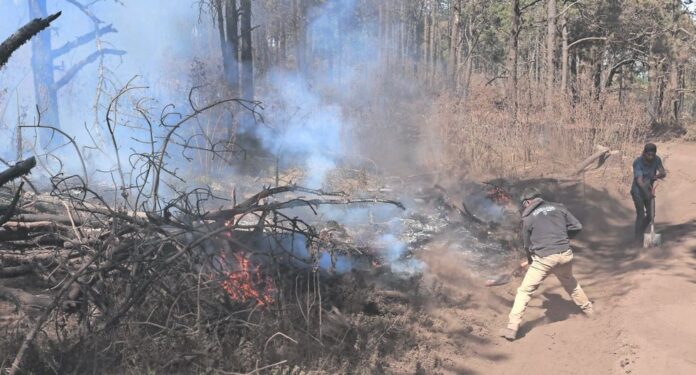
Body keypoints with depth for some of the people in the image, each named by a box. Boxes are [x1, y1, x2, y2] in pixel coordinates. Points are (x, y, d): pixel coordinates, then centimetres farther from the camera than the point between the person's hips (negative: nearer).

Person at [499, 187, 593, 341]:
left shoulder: (528, 218, 3)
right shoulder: (558, 207, 9)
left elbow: (527, 245, 11)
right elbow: (577, 227, 9)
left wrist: (531, 261, 28)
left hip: (544, 258, -4)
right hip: (565, 255, 4)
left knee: (524, 291, 2)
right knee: (570, 283, 33)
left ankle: (512, 328, -4)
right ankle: (587, 308, 50)